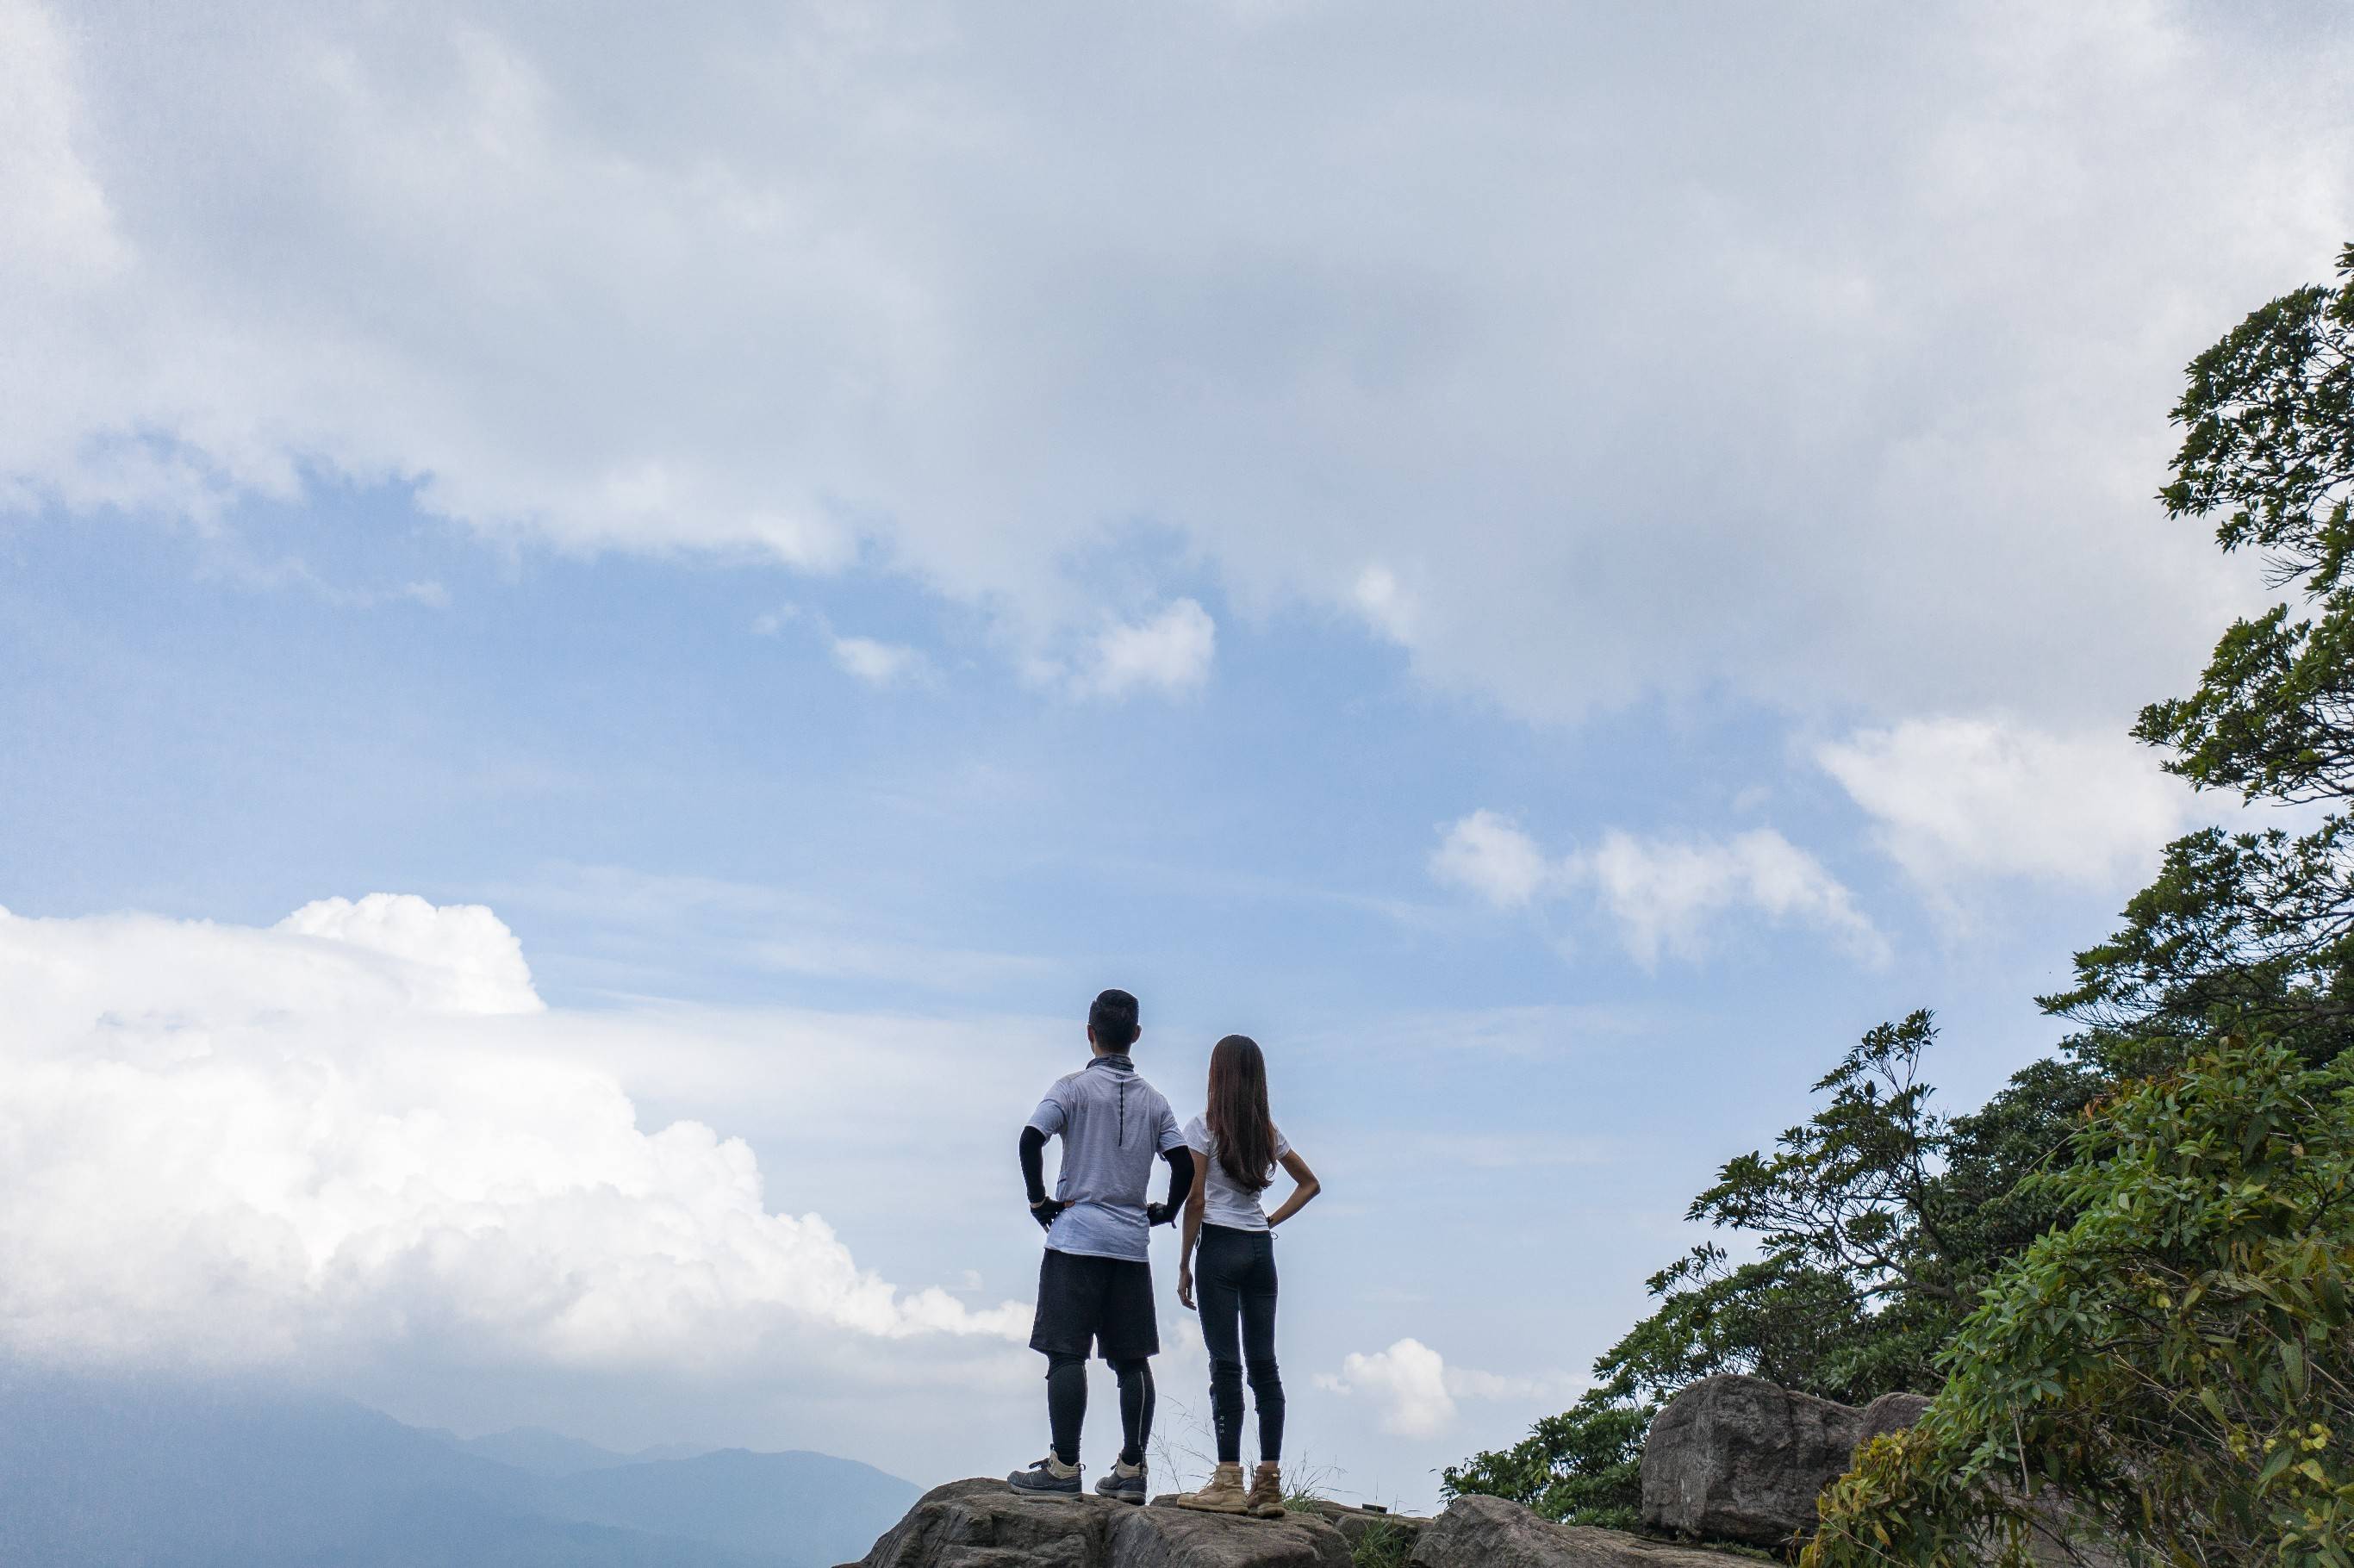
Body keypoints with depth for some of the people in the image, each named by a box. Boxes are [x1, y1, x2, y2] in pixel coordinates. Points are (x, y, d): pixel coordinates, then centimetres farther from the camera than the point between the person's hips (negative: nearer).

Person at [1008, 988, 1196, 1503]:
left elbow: (1031, 1138, -16)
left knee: (1066, 1352, -2)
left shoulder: (1074, 1087, -3)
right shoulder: (1153, 1099, 10)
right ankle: (1131, 1470, 9)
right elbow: (1184, 1163, 4)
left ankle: (1065, 1465, -2)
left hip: (1076, 1234, -4)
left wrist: (1038, 1199, -6)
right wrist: (1165, 1210, 17)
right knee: (1132, 1358, 7)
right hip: (1132, 1242, 4)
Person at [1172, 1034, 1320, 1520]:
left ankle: (1229, 1482, -6)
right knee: (1264, 1364, 5)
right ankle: (1269, 1485, 7)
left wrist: (1184, 1264, -2)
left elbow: (1195, 1201, -8)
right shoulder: (1268, 1130, 11)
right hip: (1261, 1248, 5)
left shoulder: (1205, 1125, -5)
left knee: (1225, 1363, -5)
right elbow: (1310, 1184, 20)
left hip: (1220, 1245, -5)